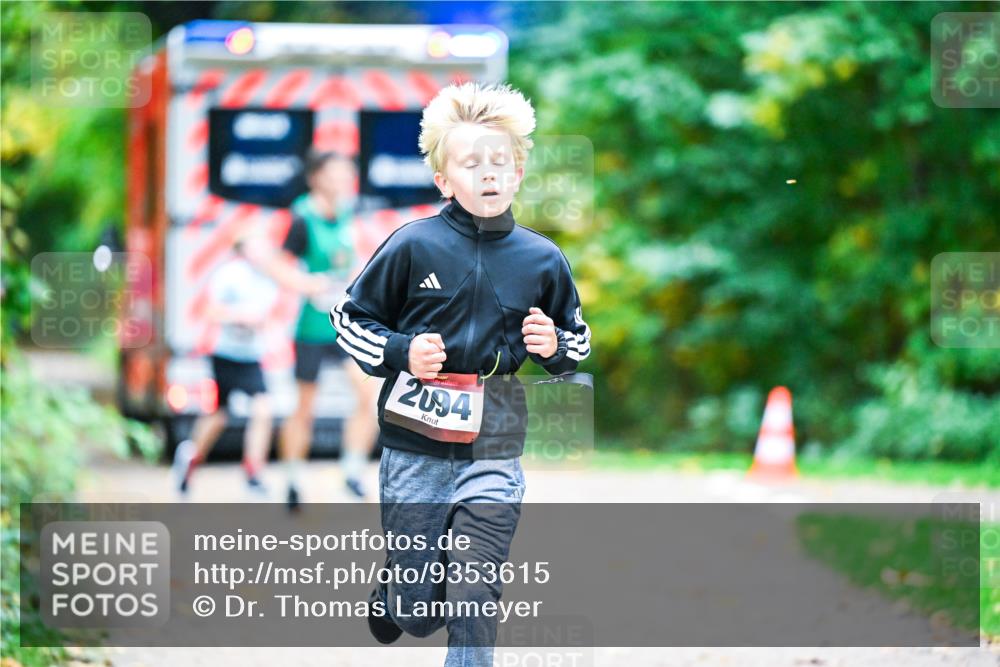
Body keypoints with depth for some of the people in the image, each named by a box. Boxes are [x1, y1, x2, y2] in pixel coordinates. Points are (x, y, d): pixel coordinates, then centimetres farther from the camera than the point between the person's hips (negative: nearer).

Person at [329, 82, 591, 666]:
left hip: (494, 453, 1)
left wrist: (554, 347, -5)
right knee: (417, 616, 9)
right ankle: (391, 595, 44)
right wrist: (401, 352, -13)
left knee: (475, 605, -7)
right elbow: (349, 319, 4)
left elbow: (578, 341, 17)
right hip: (415, 448, -1)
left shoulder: (543, 260, 1)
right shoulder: (413, 246, -7)